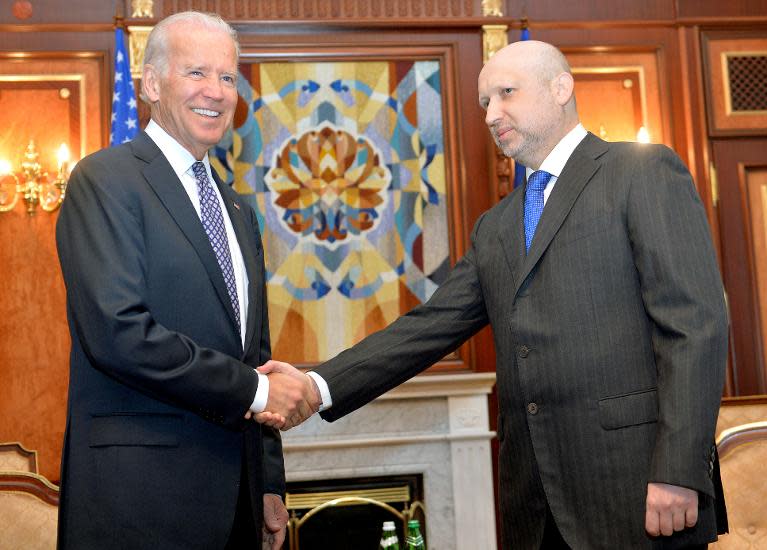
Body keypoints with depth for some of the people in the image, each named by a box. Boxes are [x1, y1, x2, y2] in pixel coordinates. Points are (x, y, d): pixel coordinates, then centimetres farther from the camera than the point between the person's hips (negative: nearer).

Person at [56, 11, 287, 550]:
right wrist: (248, 389, -14)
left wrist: (271, 485, 13)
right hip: (141, 492, -7)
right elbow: (118, 332, -20)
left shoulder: (238, 209, 17)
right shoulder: (105, 179, -7)